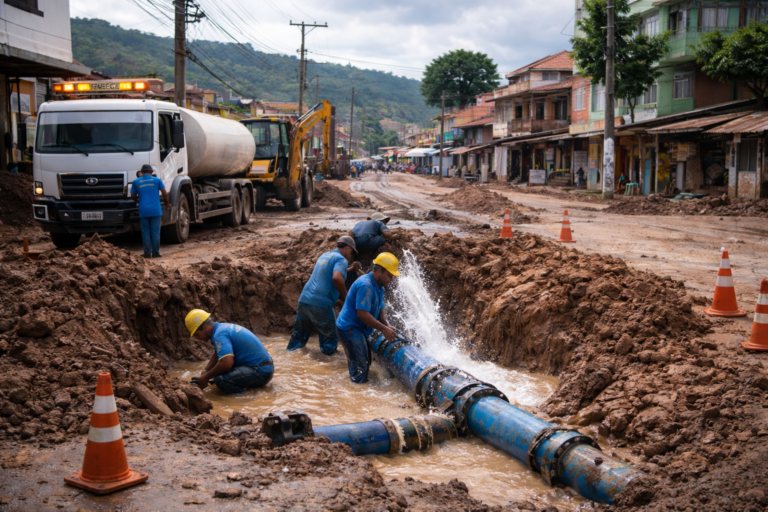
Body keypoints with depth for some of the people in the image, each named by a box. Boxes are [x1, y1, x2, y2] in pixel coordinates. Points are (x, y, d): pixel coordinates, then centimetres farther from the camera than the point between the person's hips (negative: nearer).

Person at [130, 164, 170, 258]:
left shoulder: (136, 182, 5)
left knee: (145, 232, 7)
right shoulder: (157, 180, 3)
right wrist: (167, 203, 18)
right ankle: (155, 252, 3)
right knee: (155, 232, 2)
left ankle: (147, 253, 6)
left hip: (143, 211, 1)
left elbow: (133, 196, 11)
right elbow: (164, 193, 2)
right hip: (155, 210, -1)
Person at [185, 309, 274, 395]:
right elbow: (216, 355, 28)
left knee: (221, 379, -29)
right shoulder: (222, 327, 14)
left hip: (260, 372, -11)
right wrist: (205, 372, 12)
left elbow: (226, 363, -31)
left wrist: (206, 377, -16)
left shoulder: (219, 335, -17)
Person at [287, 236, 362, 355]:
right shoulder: (341, 259, -5)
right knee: (330, 342, 4)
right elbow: (337, 278, -24)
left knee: (298, 338, 16)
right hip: (321, 305, -8)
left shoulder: (325, 255, 21)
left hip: (304, 301, 8)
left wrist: (350, 269, 41)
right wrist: (345, 296, -11)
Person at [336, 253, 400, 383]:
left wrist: (387, 325, -10)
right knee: (359, 368, -11)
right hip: (349, 328, -11)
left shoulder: (379, 287, 11)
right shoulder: (365, 285, -24)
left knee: (365, 364, 18)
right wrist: (383, 329, -25)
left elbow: (380, 309, 12)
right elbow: (362, 314, -30)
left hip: (360, 330, 11)